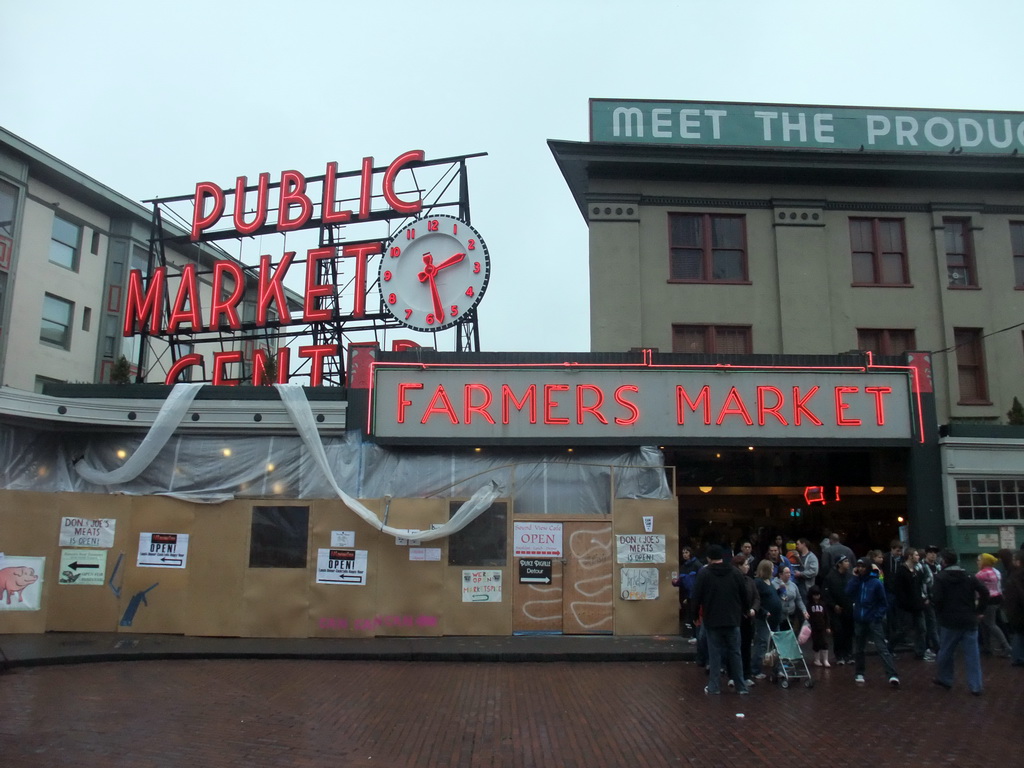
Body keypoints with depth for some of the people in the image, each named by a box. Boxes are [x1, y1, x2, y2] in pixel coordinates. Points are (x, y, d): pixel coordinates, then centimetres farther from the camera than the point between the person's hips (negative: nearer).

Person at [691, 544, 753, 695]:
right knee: (735, 652, 10)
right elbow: (745, 596, 7)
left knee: (715, 653, 4)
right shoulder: (735, 573, 2)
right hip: (732, 620, 2)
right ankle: (741, 686, 13)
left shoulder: (704, 573, -7)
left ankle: (714, 686, 6)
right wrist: (746, 610, 25)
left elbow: (697, 597, -6)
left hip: (712, 620, -2)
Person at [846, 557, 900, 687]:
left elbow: (883, 602, -2)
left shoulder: (876, 582, -7)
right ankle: (859, 673, 28)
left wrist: (879, 616, -11)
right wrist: (855, 577, -12)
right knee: (858, 649, 14)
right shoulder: (856, 581, 4)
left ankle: (893, 676, -19)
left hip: (873, 621, -4)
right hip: (859, 621, 5)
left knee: (882, 649, -14)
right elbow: (848, 593, -13)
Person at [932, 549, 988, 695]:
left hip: (950, 621, -3)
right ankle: (976, 686, 4)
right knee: (972, 654, 5)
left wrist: (939, 613, 1)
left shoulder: (940, 577, -8)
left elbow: (937, 599, -17)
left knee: (946, 651, 13)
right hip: (969, 621, 3)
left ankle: (944, 679, 26)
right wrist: (980, 611, 3)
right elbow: (984, 592, -4)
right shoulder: (969, 576, 6)